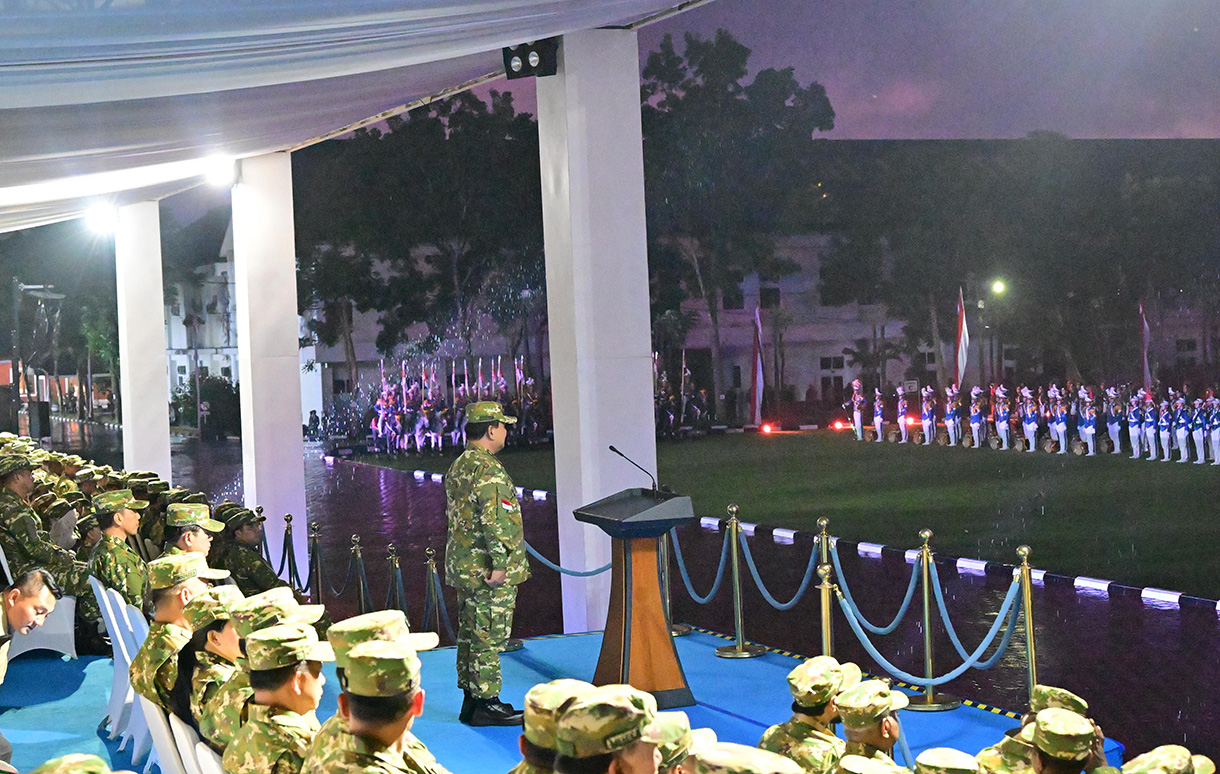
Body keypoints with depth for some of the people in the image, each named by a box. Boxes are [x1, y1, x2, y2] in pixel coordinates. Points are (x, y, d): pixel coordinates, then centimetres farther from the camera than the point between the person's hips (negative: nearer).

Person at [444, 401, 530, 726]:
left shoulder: (457, 467, 15)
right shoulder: (488, 470, -17)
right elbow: (496, 519, -24)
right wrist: (500, 562, -23)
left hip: (464, 567, 10)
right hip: (489, 573, -10)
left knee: (470, 635, 13)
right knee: (488, 638, -5)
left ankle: (470, 701, 20)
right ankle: (486, 704, -1)